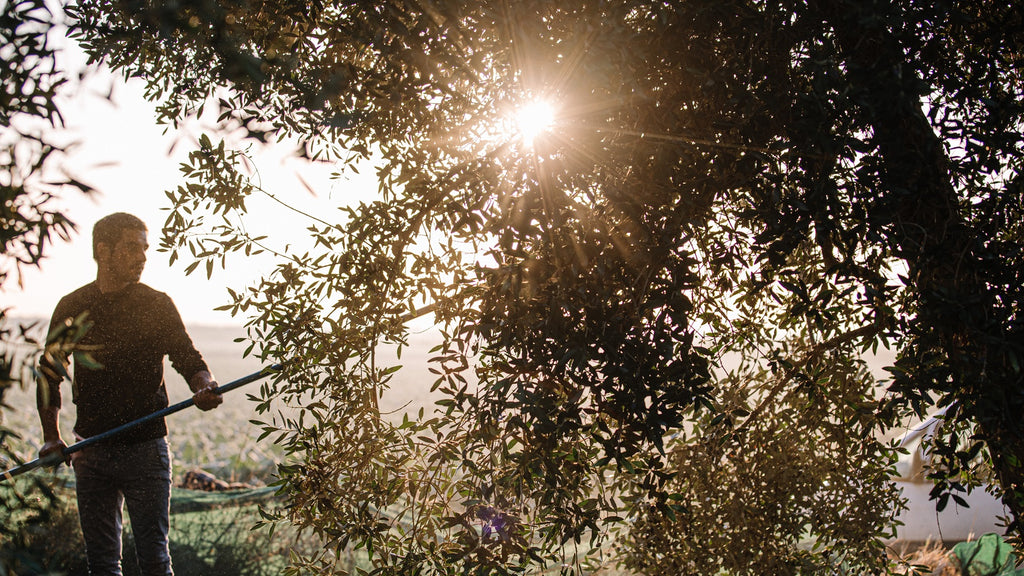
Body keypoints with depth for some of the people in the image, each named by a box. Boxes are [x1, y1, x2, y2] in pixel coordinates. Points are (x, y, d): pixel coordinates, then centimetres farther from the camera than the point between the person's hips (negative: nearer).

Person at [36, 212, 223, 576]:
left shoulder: (157, 306, 1)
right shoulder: (71, 308, 6)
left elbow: (189, 361, 0)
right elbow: (49, 375, 14)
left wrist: (204, 387, -24)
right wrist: (51, 435, 3)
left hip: (146, 449, -2)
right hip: (91, 452, 2)